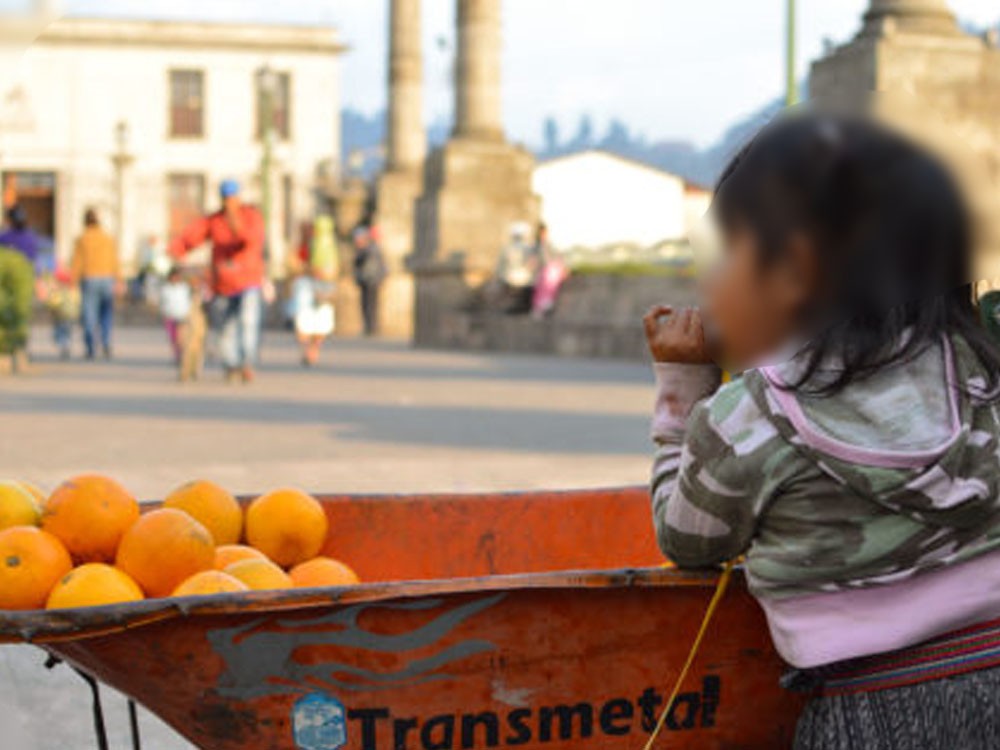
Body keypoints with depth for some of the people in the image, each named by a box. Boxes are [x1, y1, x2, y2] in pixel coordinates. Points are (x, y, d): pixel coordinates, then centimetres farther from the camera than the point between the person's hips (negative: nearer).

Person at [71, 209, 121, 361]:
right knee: (106, 314, 12)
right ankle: (106, 344, -3)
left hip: (89, 280, -2)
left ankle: (92, 349, -2)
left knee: (90, 316, 2)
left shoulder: (82, 239, -4)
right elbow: (115, 262, 1)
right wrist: (118, 282, 2)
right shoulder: (108, 238, 3)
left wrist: (73, 281, 0)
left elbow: (77, 262, -5)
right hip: (107, 279, 2)